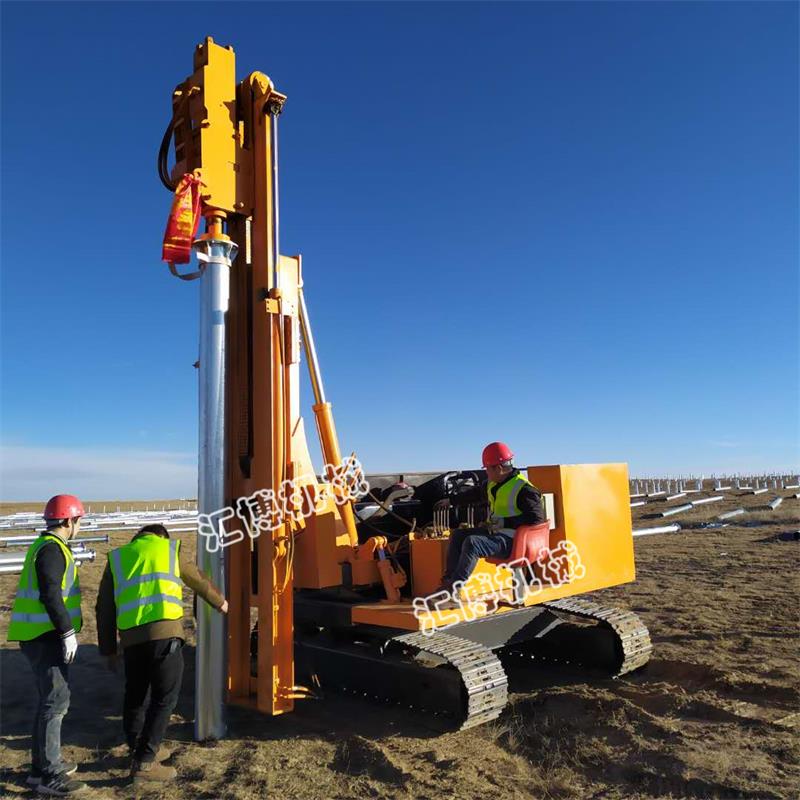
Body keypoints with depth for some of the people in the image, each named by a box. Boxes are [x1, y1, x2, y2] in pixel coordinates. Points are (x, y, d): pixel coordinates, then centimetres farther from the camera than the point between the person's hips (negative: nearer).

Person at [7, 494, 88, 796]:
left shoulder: (46, 546, 16)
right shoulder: (52, 549, -16)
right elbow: (50, 595, -23)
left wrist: (65, 630, 25)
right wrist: (68, 632, -20)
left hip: (41, 635, 11)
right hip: (45, 636, -11)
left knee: (50, 699, 18)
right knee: (56, 701, -6)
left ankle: (43, 763, 27)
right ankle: (47, 774, 0)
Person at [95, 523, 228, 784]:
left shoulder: (117, 558, 20)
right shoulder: (171, 548, 14)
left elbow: (104, 609, 18)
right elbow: (200, 581, 27)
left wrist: (108, 649, 25)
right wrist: (220, 601, 44)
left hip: (131, 637, 4)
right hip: (164, 632, -4)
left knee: (134, 696, 22)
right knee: (164, 698, 7)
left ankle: (139, 750, 36)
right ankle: (143, 762, 5)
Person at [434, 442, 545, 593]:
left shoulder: (524, 489, -17)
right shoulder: (493, 484, 12)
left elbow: (537, 517, -22)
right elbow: (476, 493, 31)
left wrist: (504, 522, -22)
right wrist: (451, 501, 38)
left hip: (512, 540, -10)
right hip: (494, 531, 10)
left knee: (472, 542, -29)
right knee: (457, 534, 6)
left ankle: (453, 588, -23)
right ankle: (449, 579, -2)